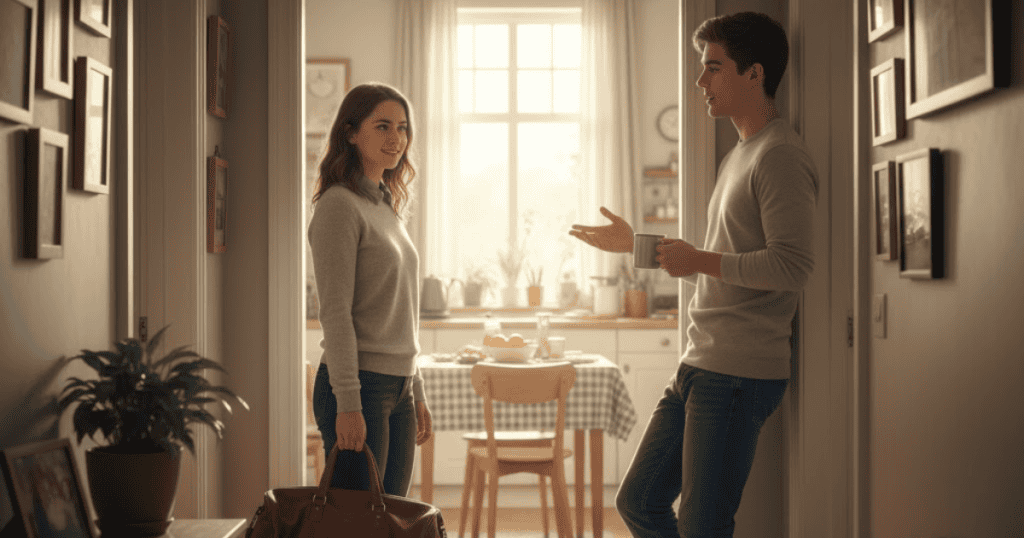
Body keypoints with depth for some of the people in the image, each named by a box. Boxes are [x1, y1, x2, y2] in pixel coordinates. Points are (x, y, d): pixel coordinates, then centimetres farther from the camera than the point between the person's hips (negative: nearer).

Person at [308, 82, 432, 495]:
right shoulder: (340, 206, -10)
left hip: (398, 387, 8)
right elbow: (335, 313, -15)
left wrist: (416, 393, 18)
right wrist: (347, 404, -19)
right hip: (360, 385, -8)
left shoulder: (388, 208, 16)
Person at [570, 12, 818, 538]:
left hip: (739, 375, -10)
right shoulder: (737, 158, 20)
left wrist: (700, 260, -15)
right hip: (699, 367, 10)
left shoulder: (781, 156, -11)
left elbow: (791, 266, -22)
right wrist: (636, 245, 32)